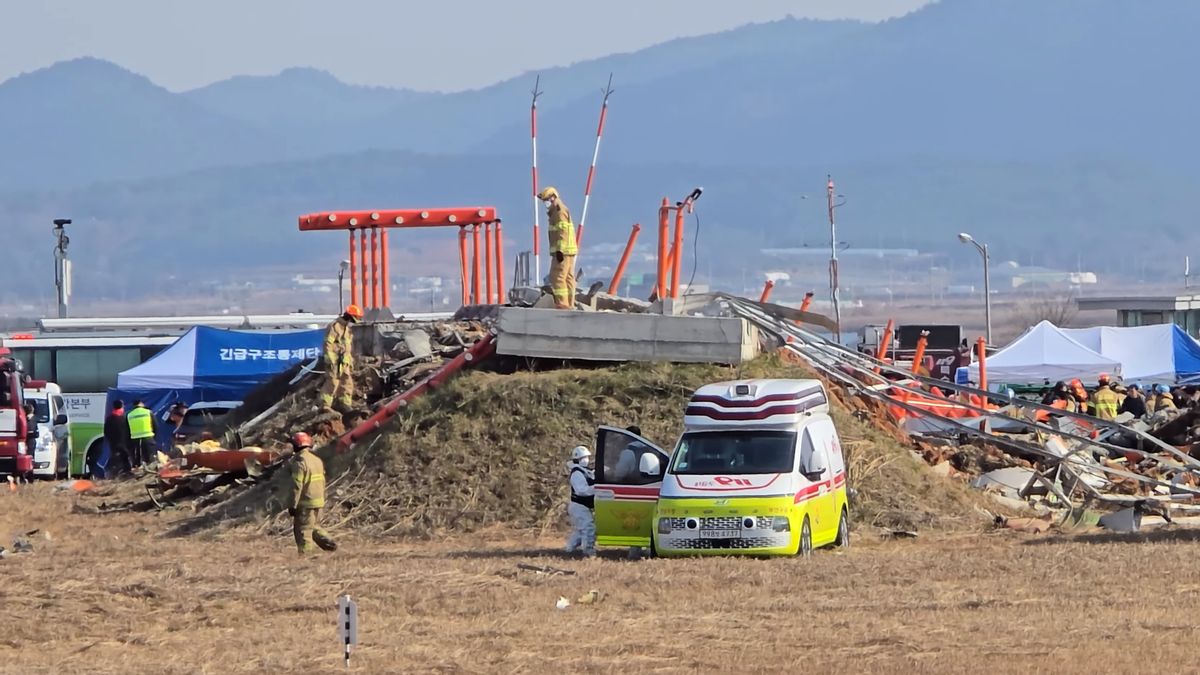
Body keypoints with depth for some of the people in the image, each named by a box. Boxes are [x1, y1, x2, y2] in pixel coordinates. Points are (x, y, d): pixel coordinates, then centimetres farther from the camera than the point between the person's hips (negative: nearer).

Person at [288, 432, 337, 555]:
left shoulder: (300, 462, -15)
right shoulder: (317, 460, 11)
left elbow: (297, 486, -18)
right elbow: (322, 483, 17)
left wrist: (293, 505, -14)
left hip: (306, 503, -8)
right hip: (318, 502, 8)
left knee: (303, 531, -2)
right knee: (315, 527, 20)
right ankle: (330, 543, 7)